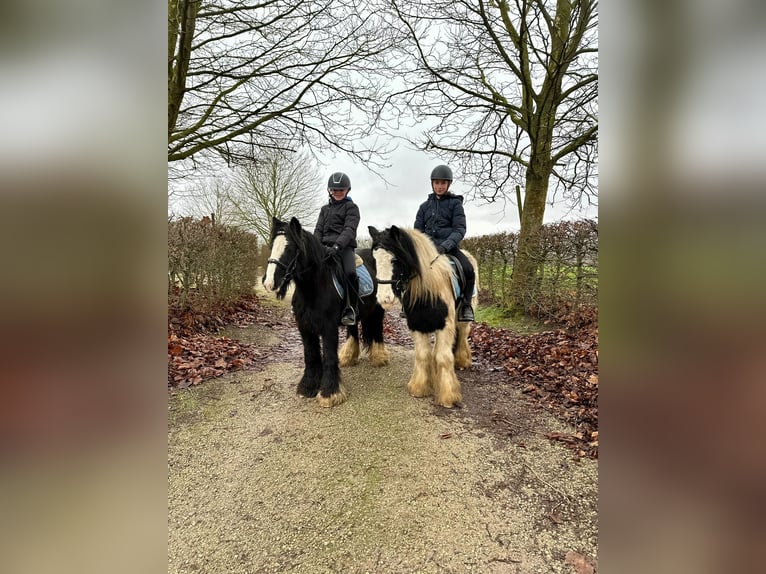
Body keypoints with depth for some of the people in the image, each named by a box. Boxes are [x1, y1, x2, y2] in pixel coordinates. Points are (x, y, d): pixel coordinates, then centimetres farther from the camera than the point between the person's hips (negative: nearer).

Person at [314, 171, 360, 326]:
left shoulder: (351, 207, 6)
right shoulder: (325, 209, 24)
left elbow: (349, 230, -10)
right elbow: (318, 230, 16)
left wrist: (336, 246, -26)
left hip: (344, 247, -5)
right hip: (325, 247, 5)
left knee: (350, 273, -31)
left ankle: (349, 309, -18)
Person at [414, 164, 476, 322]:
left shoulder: (455, 203, 4)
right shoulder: (425, 205, 14)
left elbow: (459, 229, -6)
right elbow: (418, 229, 13)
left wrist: (445, 246, -23)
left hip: (449, 246, -3)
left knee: (469, 270, -27)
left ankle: (465, 304, -4)